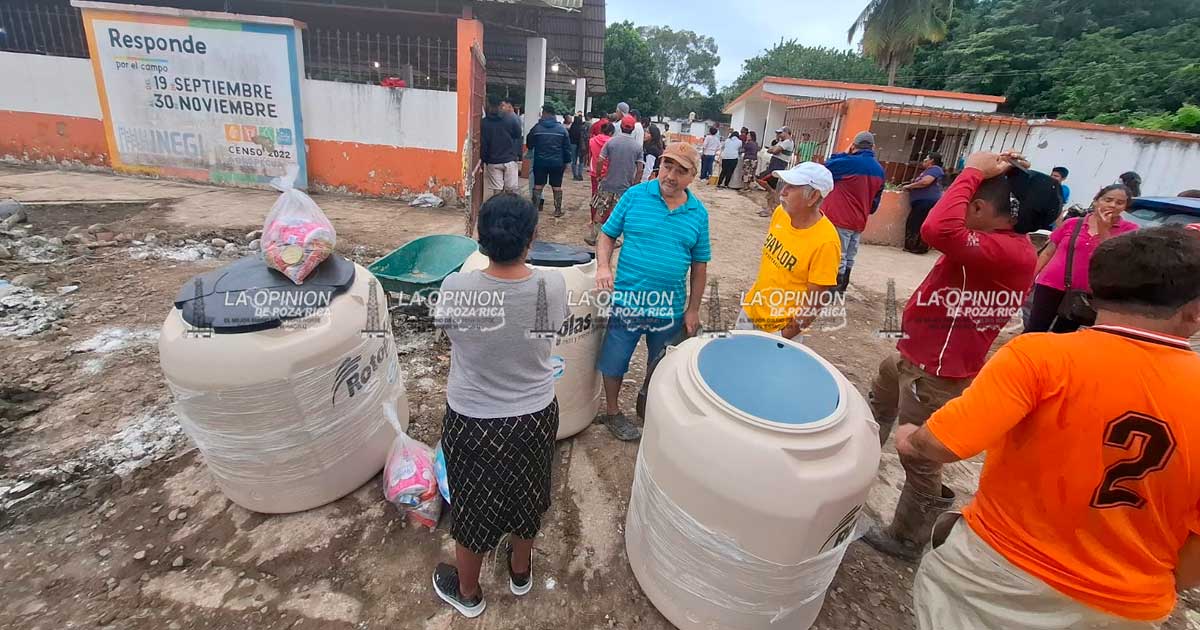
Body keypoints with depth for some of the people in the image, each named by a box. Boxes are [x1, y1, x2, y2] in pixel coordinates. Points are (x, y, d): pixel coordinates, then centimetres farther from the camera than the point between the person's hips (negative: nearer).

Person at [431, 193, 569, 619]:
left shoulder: (454, 288, -23)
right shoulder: (553, 286, -19)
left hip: (472, 420, -1)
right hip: (536, 416, 2)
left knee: (473, 505, 23)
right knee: (526, 496, 27)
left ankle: (467, 592, 48)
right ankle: (520, 572, 54)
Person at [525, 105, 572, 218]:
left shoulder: (536, 127, -4)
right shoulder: (562, 128, -1)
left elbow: (529, 144, 5)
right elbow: (567, 147, 1)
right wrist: (566, 161, 9)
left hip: (540, 162, 0)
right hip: (557, 162, 0)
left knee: (538, 185, 9)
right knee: (557, 186, 7)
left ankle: (535, 208, 10)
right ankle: (558, 210, 9)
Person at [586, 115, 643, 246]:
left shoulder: (611, 141, -5)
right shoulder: (638, 145, -3)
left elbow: (600, 161, -7)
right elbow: (639, 169, -4)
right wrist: (634, 185, 6)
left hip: (608, 184, 0)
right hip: (625, 186, 0)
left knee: (599, 211, 10)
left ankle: (592, 236, 14)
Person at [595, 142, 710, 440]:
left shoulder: (698, 213, 2)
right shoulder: (635, 195, -4)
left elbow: (699, 264, 7)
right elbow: (607, 235, 1)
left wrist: (693, 309, 6)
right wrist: (603, 266, -18)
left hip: (671, 307, 2)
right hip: (626, 299, -2)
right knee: (614, 361, 11)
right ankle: (612, 411, 36)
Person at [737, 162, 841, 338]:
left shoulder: (825, 242, -25)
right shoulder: (781, 213, -7)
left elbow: (814, 302, -20)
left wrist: (783, 337, -17)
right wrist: (753, 298, 14)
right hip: (751, 310, 6)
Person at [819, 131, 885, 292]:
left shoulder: (851, 162, -15)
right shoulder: (879, 170, 7)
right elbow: (876, 199, 15)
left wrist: (843, 154, 6)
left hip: (840, 219, -7)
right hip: (859, 222, 7)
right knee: (848, 259, 14)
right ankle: (840, 290, 23)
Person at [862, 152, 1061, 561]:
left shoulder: (1008, 252, -29)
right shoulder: (1005, 244, 3)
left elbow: (939, 230, -44)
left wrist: (973, 171, -33)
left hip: (937, 373, -11)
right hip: (914, 356, 11)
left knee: (920, 460, 7)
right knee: (875, 408, 34)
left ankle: (906, 540, 31)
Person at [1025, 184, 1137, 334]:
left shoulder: (1129, 229, 0)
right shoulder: (1072, 223, 1)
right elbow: (1047, 253, 7)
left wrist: (1104, 228, -15)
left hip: (1085, 293, 1)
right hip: (1051, 285, -1)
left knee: (1061, 334, 13)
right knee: (1035, 330, 1)